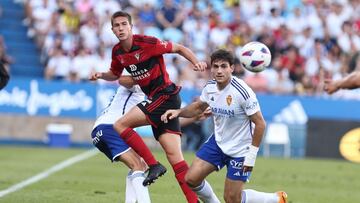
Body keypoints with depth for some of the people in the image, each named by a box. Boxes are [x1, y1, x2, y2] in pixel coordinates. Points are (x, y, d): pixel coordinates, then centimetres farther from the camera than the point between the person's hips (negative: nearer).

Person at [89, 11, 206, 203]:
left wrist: (196, 63, -22)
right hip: (155, 100, 7)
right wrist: (101, 75, 7)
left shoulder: (147, 43, -15)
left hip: (165, 95, -7)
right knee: (174, 156, 0)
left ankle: (153, 165, -8)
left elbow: (179, 48, -7)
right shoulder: (118, 52, 8)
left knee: (120, 125, -12)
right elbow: (115, 74, 27)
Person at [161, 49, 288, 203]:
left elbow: (260, 123, -19)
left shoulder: (242, 91, -24)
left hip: (240, 150, -6)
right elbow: (198, 107, 17)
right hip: (218, 142, 6)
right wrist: (178, 112, -2)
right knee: (191, 179, -4)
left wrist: (252, 155, -19)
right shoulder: (210, 87, -5)